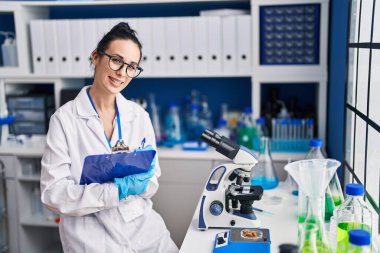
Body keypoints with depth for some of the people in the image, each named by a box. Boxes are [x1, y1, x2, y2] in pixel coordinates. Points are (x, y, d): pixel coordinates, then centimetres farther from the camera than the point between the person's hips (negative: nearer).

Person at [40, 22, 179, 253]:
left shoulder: (139, 115, 3)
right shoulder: (65, 119, -8)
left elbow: (153, 182, 6)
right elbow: (53, 193, -12)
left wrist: (142, 179, -17)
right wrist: (117, 190, -23)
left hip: (143, 225, 4)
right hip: (92, 234, -4)